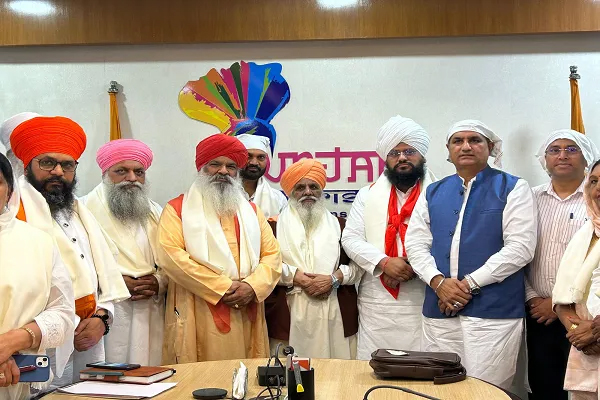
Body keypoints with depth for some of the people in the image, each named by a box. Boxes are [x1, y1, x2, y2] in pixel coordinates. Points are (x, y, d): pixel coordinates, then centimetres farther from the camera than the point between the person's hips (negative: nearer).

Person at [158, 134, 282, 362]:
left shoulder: (251, 211, 18)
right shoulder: (178, 209, 5)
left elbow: (272, 254, 11)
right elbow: (171, 255, -10)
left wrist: (252, 287, -9)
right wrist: (222, 288, -13)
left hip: (246, 316, 4)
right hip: (199, 318, -3)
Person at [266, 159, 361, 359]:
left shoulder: (339, 225, 16)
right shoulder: (275, 226, 10)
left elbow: (358, 264, 9)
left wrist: (334, 278, -7)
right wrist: (294, 277, -10)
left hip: (335, 315, 2)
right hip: (289, 317, -1)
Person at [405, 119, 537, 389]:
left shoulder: (513, 188, 2)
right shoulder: (433, 193, 14)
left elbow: (520, 248, -8)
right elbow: (415, 244, 8)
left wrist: (469, 284, -13)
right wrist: (438, 282, -10)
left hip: (493, 313, -4)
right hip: (439, 312, 4)